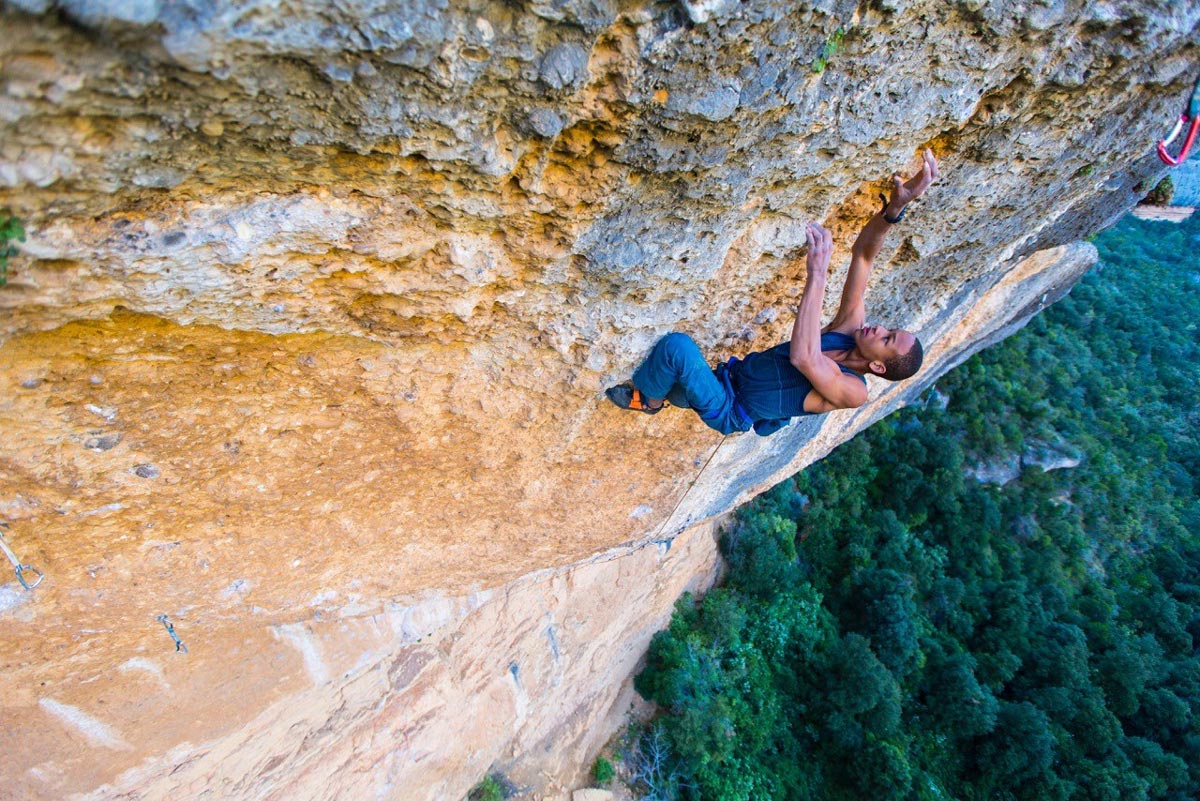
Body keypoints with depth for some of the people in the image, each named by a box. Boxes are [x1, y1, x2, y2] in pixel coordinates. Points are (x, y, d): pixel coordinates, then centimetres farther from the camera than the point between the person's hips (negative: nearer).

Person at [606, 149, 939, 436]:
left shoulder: (852, 391, -23)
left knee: (677, 345, -28)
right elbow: (863, 253, -9)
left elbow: (802, 357, -46)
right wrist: (895, 206, -28)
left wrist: (817, 274, -49)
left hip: (726, 409, -7)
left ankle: (650, 399, 0)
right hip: (730, 377, 7)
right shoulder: (851, 328, -3)